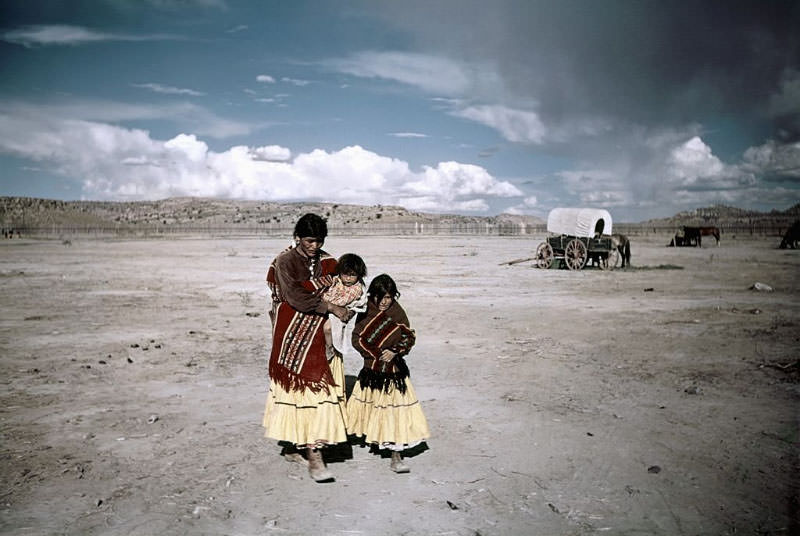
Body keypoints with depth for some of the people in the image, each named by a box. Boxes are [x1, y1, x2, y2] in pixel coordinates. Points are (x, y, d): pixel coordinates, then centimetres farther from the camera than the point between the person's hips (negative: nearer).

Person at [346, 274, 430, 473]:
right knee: (372, 406, 13)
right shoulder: (365, 311, -5)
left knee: (395, 409, -1)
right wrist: (377, 354, -12)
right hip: (372, 369, 0)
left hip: (395, 370, 0)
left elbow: (409, 337, 1)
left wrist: (394, 352, -15)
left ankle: (396, 458, 5)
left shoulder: (397, 311, -3)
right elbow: (357, 338, -5)